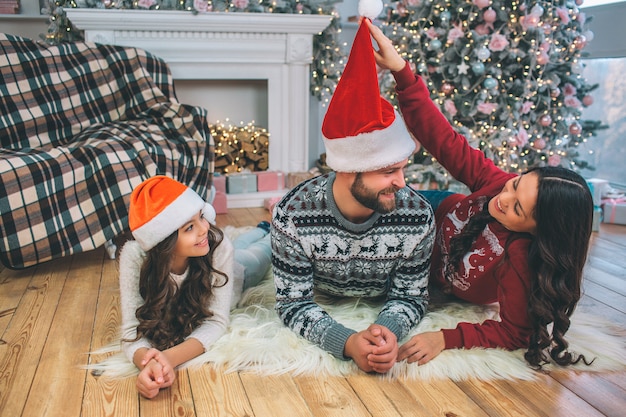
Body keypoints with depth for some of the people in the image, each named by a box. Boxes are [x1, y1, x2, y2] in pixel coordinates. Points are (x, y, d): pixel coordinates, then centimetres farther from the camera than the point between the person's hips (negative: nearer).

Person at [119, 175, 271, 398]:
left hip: (236, 271, -2)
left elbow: (216, 320, -46)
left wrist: (170, 358, -65)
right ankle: (263, 229, 68)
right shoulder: (134, 256, -47)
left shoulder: (218, 246, -48)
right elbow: (132, 329, -47)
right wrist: (147, 362, -71)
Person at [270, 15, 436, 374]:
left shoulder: (418, 216, -30)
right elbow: (296, 304, -29)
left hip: (379, 309, 2)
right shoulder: (293, 217, -35)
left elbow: (409, 296, -19)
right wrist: (347, 342, -47)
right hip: (322, 302, -1)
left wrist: (389, 329, -42)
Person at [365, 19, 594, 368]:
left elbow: (516, 333, -32)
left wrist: (447, 339, -42)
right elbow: (444, 140, -35)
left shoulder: (523, 259, -42)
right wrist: (400, 69, -44)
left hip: (435, 274, -3)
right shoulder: (498, 183, -31)